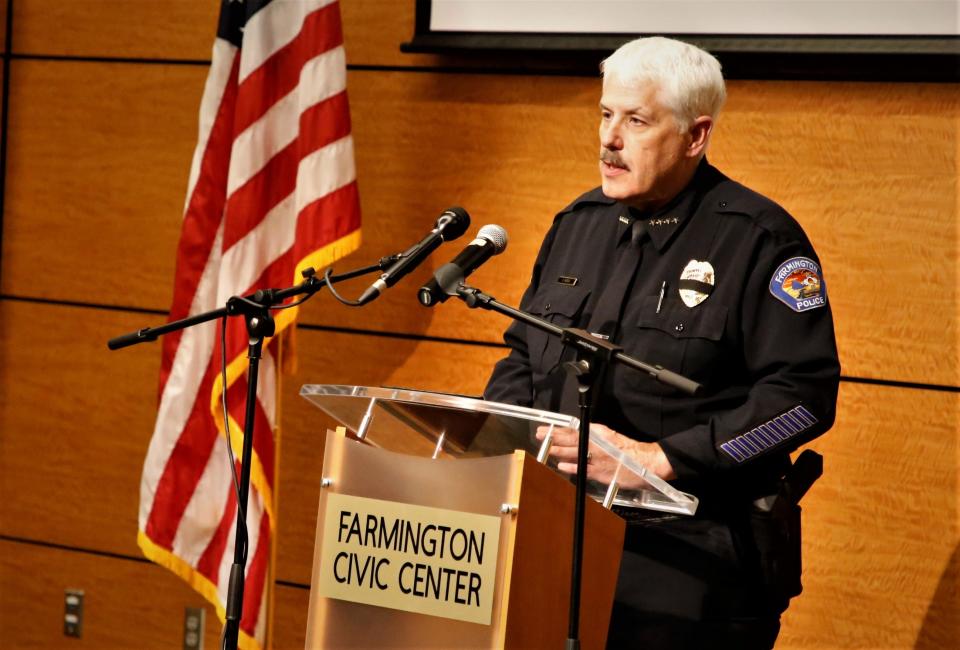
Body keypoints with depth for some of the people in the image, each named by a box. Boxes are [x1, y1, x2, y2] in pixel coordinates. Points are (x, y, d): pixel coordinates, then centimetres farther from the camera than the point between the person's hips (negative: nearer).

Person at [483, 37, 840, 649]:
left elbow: (804, 395, -14)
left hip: (689, 557, -6)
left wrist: (659, 458, -18)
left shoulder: (760, 239, -7)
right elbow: (525, 357, 24)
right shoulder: (580, 224, 14)